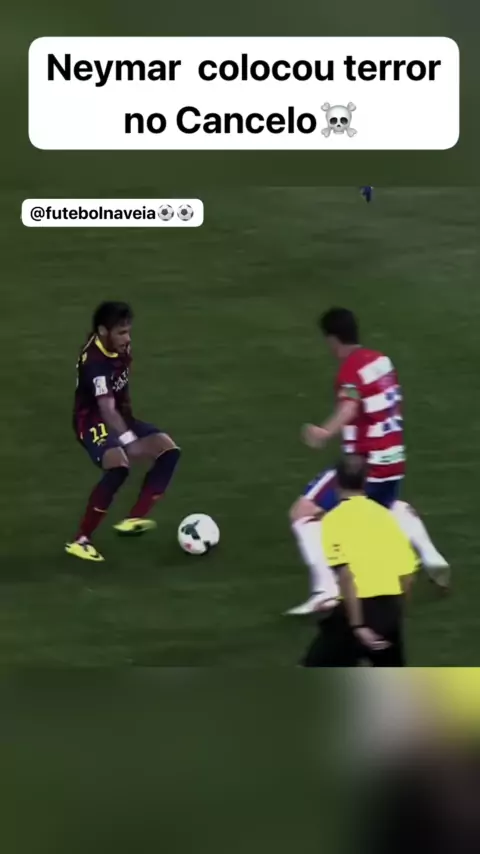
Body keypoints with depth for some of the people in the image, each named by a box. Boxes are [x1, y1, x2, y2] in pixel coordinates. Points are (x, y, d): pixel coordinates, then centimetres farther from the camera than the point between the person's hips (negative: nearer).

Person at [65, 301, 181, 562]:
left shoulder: (119, 347, -2)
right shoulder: (94, 362, -29)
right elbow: (106, 408, -38)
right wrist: (130, 442, -46)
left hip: (119, 418, 9)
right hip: (94, 423, -9)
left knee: (168, 450, -3)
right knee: (119, 467, -33)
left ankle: (134, 519, -6)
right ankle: (80, 540, -25)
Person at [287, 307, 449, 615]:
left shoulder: (350, 370, -16)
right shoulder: (382, 361, 7)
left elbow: (350, 407, -37)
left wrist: (326, 433, -51)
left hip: (365, 462, -8)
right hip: (393, 459, 8)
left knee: (305, 512, -4)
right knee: (392, 505, 40)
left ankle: (326, 589, -16)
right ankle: (433, 561, 39)